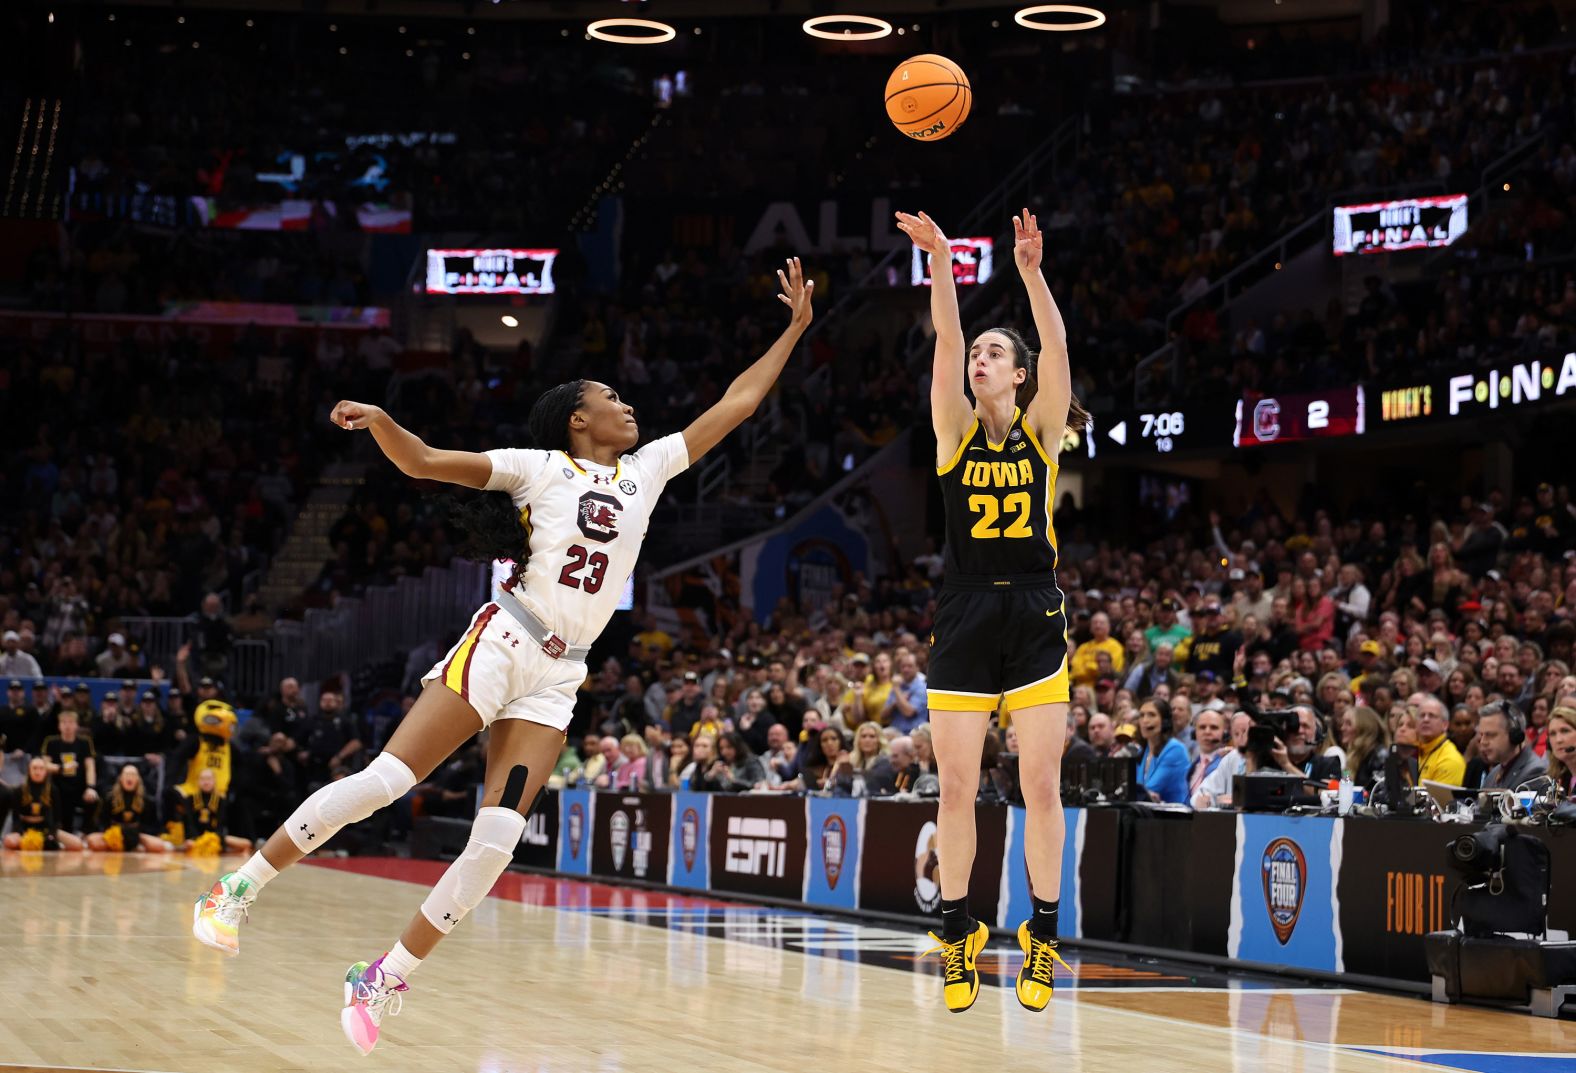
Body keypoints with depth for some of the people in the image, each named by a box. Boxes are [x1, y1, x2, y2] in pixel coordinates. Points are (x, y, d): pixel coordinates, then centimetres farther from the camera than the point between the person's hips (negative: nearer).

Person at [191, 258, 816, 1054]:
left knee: (495, 843, -8)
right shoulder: (542, 467, 3)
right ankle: (237, 890, 1)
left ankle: (381, 983, 1)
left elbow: (733, 406, 20)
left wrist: (794, 330, 19)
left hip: (558, 679, 5)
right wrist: (378, 420, -23)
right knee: (383, 781, -13)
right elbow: (423, 463, -4)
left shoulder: (647, 470, 16)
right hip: (501, 643, -4)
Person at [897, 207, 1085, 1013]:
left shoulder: (1041, 428, 4)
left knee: (1040, 784, -1)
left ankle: (1042, 934, 8)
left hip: (1033, 618, -1)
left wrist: (1032, 273, -25)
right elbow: (945, 343, -8)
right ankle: (957, 934, 12)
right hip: (963, 618, 1)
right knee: (956, 787, 1)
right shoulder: (955, 429, 6)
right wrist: (940, 263, -21)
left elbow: (1056, 349, -12)